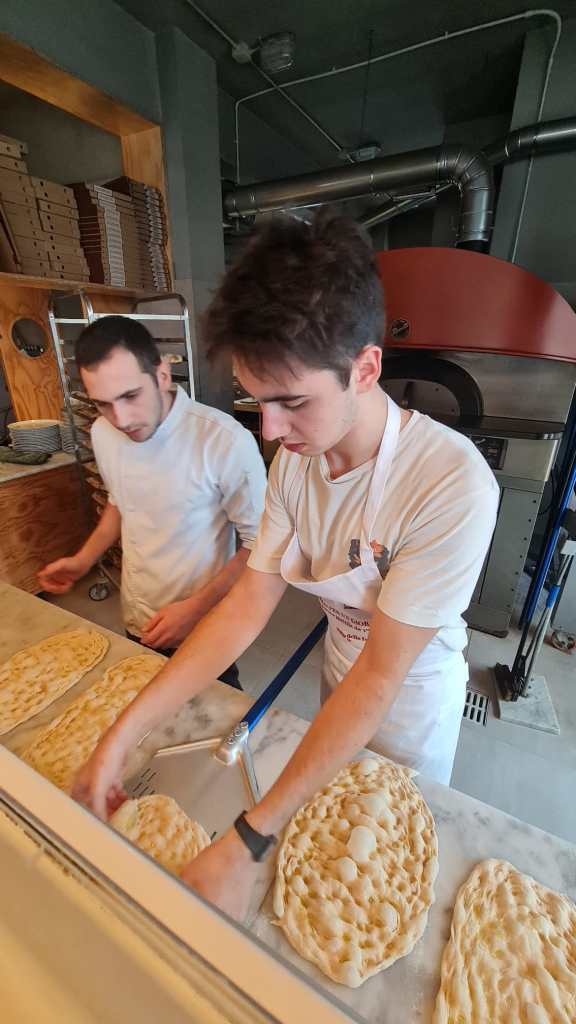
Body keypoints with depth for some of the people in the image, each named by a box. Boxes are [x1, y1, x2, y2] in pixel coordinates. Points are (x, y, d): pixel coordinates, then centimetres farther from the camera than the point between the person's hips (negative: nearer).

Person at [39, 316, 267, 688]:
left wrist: (196, 607, -20)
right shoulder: (103, 433, -5)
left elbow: (260, 544, -17)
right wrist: (84, 560, 5)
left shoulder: (226, 441, -26)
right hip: (137, 623, 5)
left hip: (204, 628, -5)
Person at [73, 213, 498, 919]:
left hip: (413, 698, -4)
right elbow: (249, 602, -16)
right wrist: (121, 735, -18)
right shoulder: (294, 460, -16)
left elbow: (380, 675, -32)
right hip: (340, 677, 5)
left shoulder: (453, 484, -35)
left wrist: (247, 845, -29)